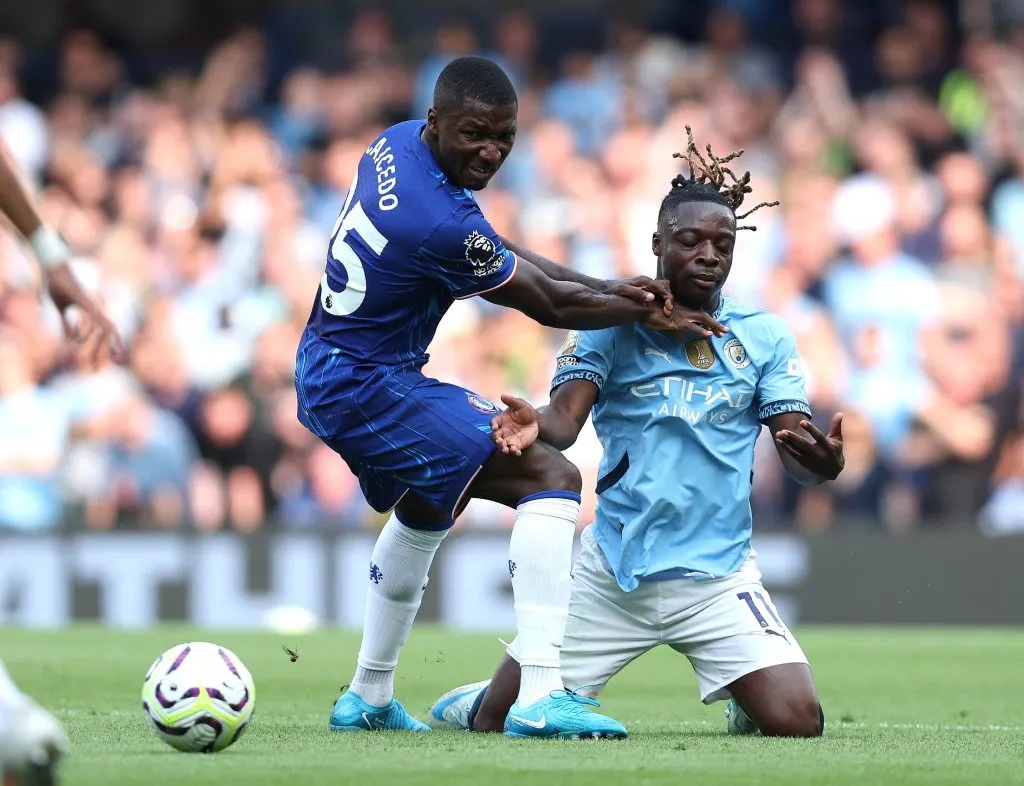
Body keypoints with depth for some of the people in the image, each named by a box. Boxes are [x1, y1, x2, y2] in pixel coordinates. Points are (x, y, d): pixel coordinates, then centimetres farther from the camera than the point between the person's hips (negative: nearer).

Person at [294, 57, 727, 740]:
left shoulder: (399, 143, 1)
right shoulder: (442, 222, -27)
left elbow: (501, 254, 11)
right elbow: (547, 305, -12)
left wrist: (611, 288, 2)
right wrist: (645, 312, 3)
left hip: (324, 374, 11)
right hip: (369, 388, -11)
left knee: (425, 504, 35)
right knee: (552, 478, -16)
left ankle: (368, 699, 44)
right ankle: (540, 696, -24)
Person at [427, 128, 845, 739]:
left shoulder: (765, 339, 4)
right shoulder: (613, 325, 1)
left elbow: (799, 455, -2)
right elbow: (565, 418, -12)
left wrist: (824, 463, -27)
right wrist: (536, 426, -37)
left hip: (718, 575, 0)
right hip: (611, 571, 0)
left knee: (795, 722, -17)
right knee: (500, 720, -1)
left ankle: (744, 711, 21)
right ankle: (463, 708, 38)